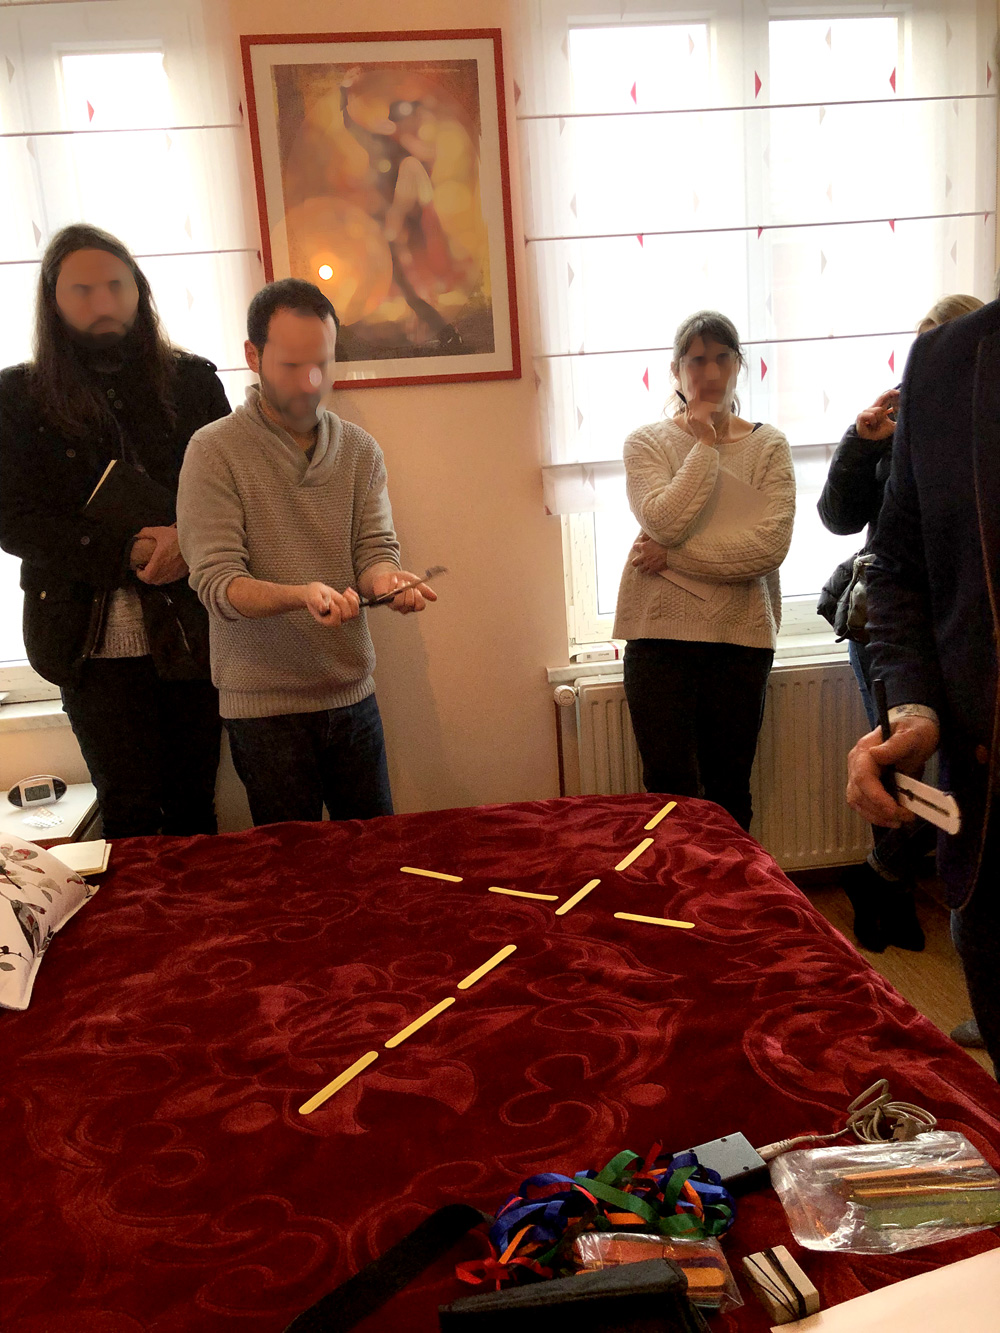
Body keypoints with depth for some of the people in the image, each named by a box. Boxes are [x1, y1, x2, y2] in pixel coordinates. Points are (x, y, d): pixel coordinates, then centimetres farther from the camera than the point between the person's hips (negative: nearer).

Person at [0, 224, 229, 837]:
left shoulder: (191, 379, 7)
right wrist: (129, 551, -14)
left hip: (192, 629, 1)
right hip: (94, 641, -1)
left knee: (195, 806, 8)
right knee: (132, 813, 3)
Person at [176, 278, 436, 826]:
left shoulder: (360, 449, 4)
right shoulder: (215, 451, -9)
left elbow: (375, 548, -1)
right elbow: (217, 583, -14)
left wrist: (385, 577, -25)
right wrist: (300, 596, -33)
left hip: (352, 694, 4)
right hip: (263, 703, -3)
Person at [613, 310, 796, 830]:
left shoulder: (769, 446, 5)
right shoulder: (647, 442, 3)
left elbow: (770, 546, -10)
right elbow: (665, 520, -16)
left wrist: (673, 556, -12)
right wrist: (705, 445, -9)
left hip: (742, 634, 1)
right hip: (661, 631, -1)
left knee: (729, 796, 10)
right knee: (672, 793, -3)